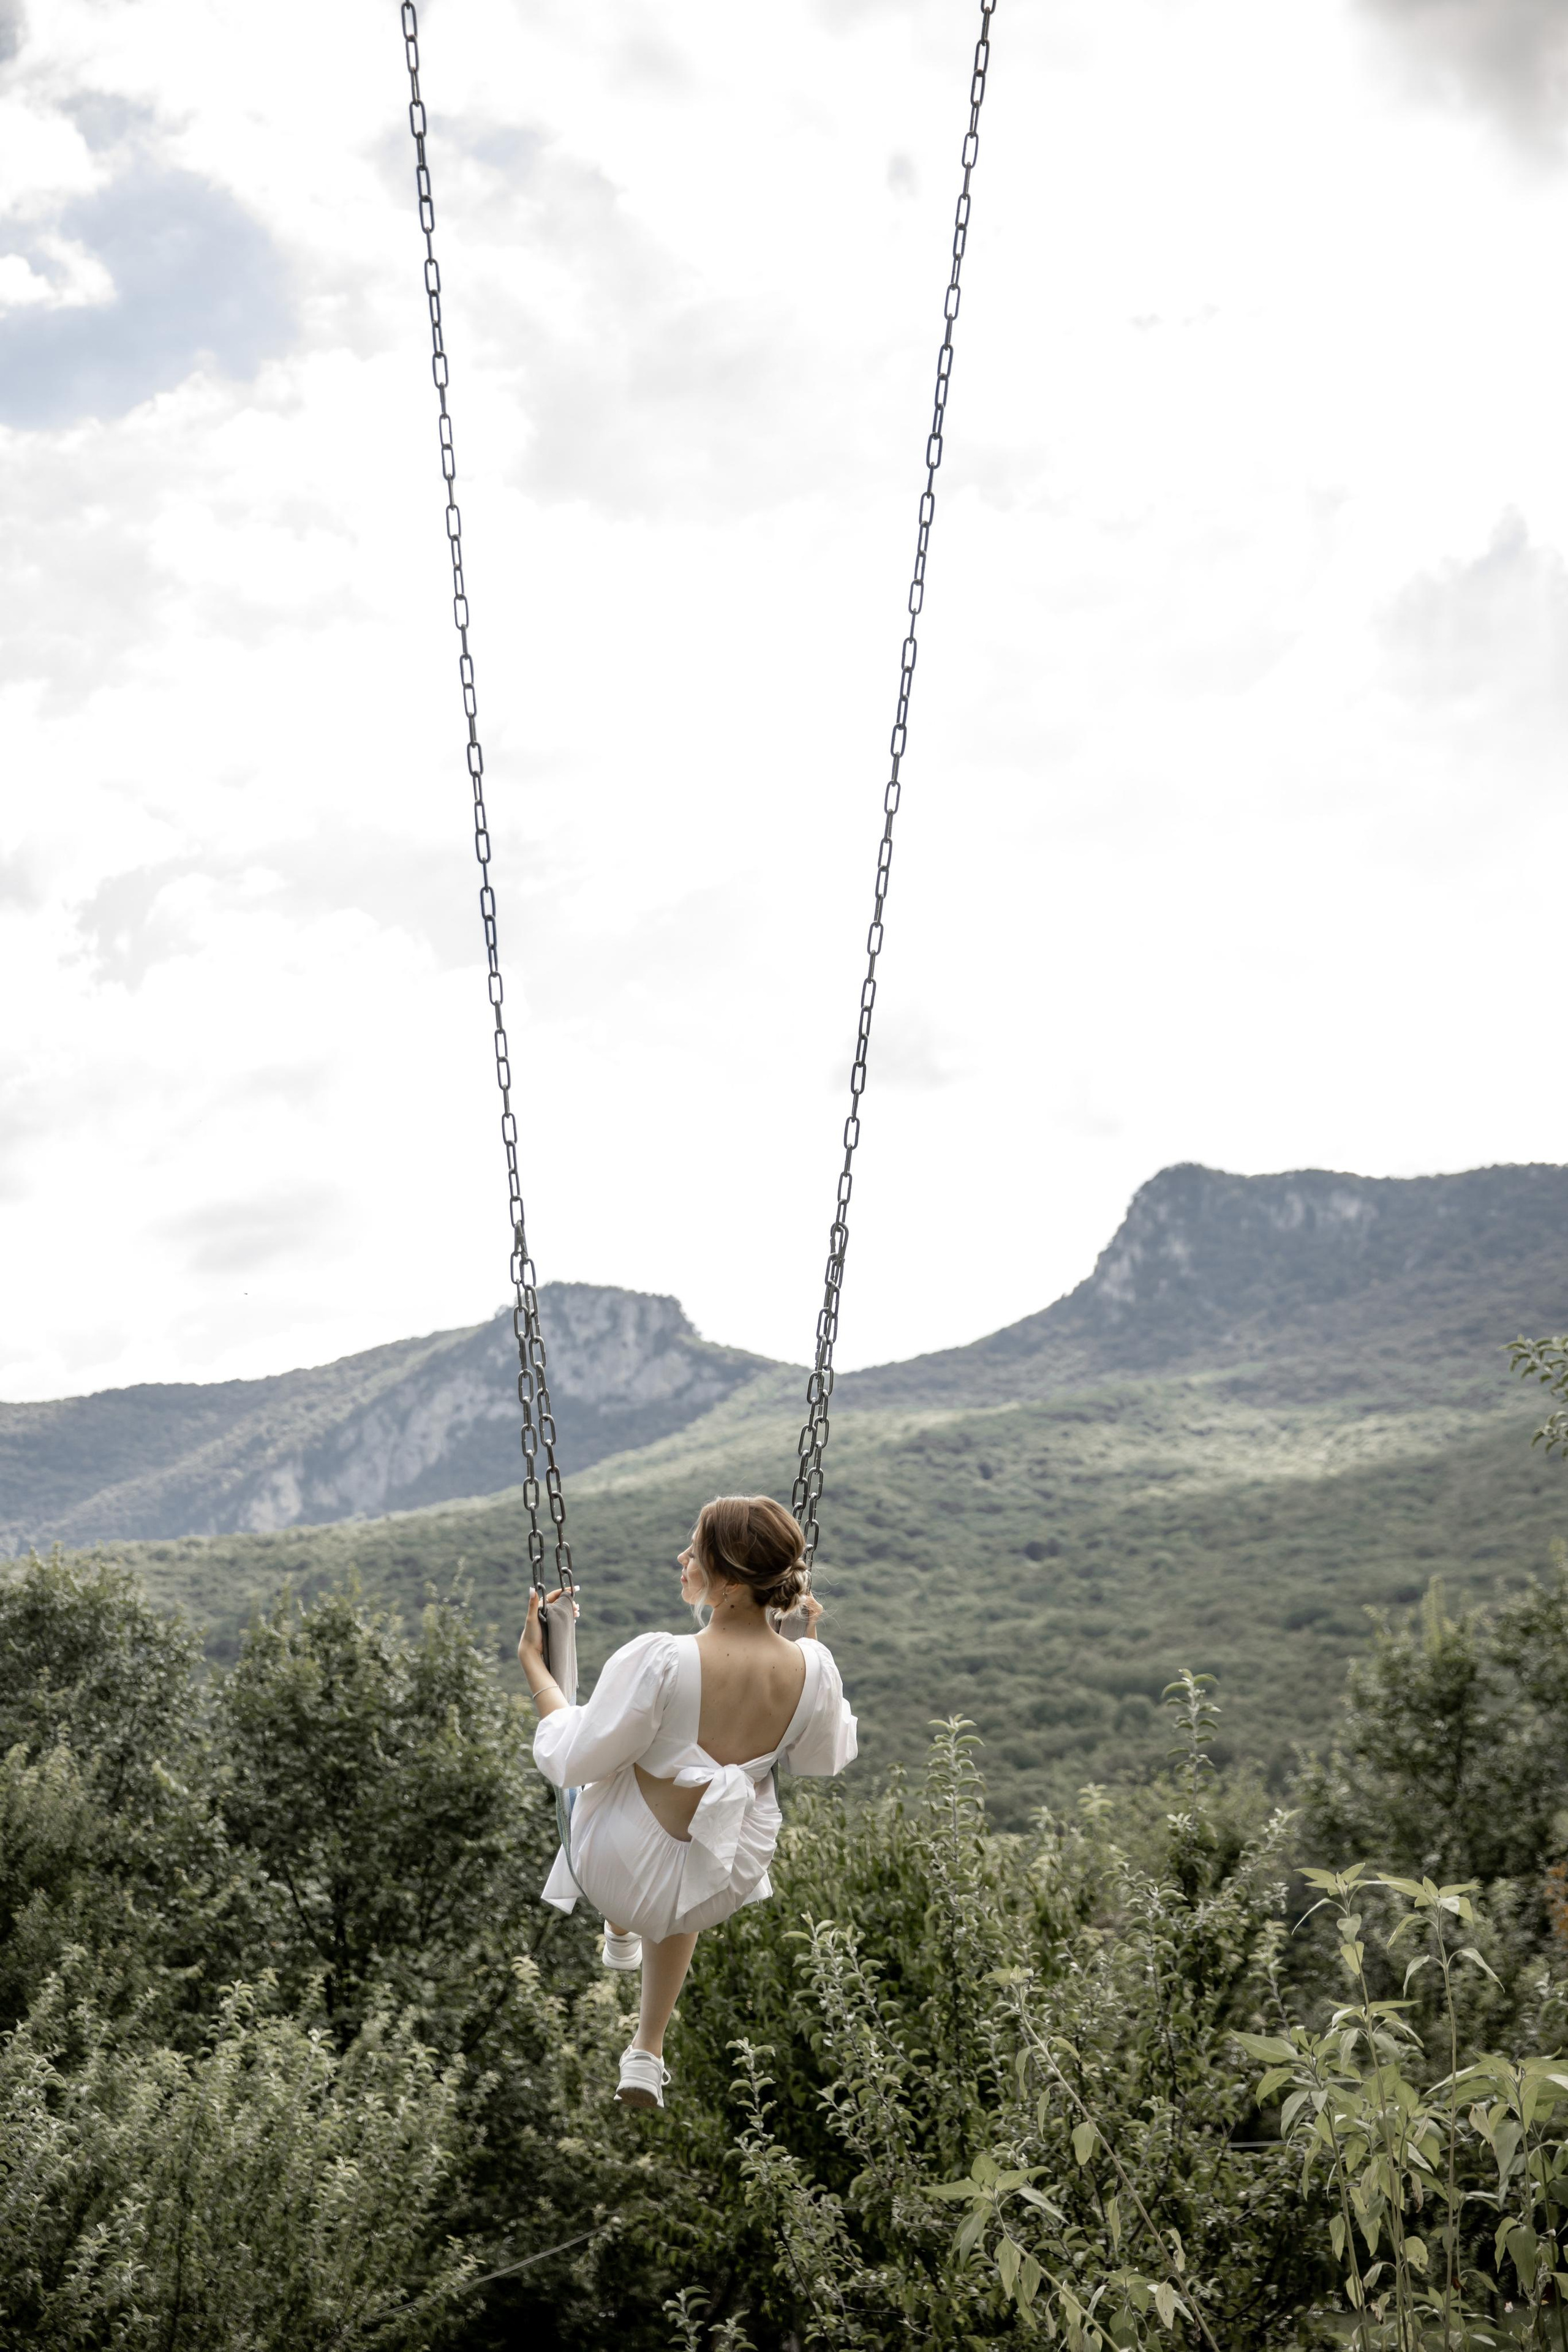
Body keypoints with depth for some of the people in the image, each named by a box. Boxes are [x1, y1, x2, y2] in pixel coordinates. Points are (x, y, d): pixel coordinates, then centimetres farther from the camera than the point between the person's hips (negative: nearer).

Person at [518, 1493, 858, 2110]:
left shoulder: (659, 1661, -34)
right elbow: (824, 1758, 1)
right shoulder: (812, 1669, -21)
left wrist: (533, 1663, -11)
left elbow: (573, 1759, -22)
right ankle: (648, 2054, 43)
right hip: (726, 1879, 3)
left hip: (620, 1869, -2)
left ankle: (620, 1932, 62)